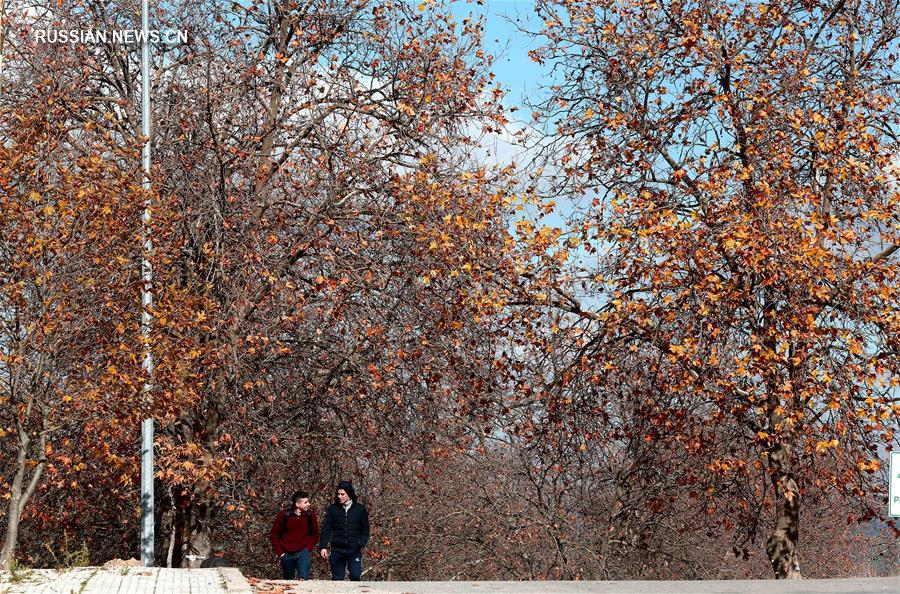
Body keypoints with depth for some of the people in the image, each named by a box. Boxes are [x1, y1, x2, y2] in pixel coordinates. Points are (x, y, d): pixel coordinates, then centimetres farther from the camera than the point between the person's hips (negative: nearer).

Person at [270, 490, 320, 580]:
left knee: (304, 578, -18)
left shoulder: (310, 515, -4)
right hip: (287, 554, 1)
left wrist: (308, 549, -5)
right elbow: (274, 535, 1)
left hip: (303, 553, -1)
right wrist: (280, 552, -4)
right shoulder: (283, 515, -7)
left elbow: (315, 534, 7)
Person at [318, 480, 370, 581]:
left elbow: (365, 529, 7)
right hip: (337, 550, 1)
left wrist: (362, 543, -8)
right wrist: (323, 546, -11)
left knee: (355, 576, -11)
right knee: (337, 579, 4)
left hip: (354, 551, -1)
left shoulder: (360, 509, 3)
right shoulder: (332, 509, 3)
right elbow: (326, 528, -1)